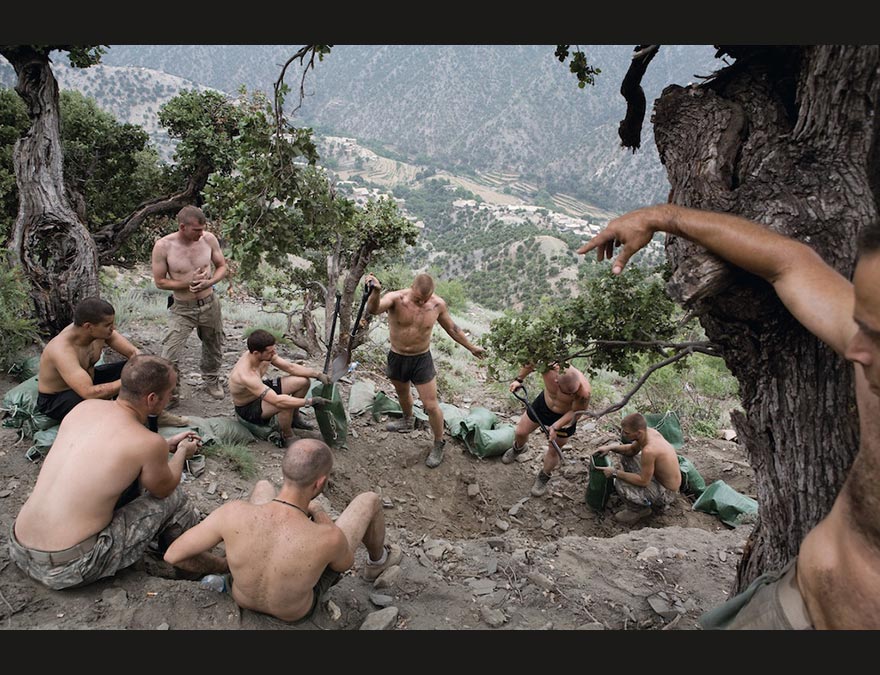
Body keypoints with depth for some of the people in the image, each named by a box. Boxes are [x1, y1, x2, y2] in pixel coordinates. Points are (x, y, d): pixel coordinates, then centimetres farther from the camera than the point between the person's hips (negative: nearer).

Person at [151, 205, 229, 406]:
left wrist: (208, 282, -18)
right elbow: (159, 281, -11)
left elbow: (222, 267, 2)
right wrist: (188, 284, -22)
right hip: (182, 309, -3)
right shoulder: (163, 246, -19)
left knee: (213, 347, 22)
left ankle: (211, 379, 48)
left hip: (210, 304, 3)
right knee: (169, 356, -9)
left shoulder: (209, 239, -11)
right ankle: (171, 394, 12)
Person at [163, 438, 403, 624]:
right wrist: (318, 511, -2)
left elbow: (172, 556, -21)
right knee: (370, 499, 8)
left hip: (243, 599, 2)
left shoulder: (234, 513, -36)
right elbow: (345, 563, -14)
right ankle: (377, 561, 42)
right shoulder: (331, 538, -41)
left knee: (263, 486, 22)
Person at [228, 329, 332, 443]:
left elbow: (290, 367, -5)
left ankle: (294, 419, 18)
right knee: (286, 404, -36)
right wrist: (310, 401, -42)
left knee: (304, 381, -3)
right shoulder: (245, 375, -40)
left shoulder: (264, 354, -17)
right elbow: (277, 401, -45)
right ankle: (288, 437, -9)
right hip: (248, 407, -8)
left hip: (261, 389, 8)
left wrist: (318, 374, -17)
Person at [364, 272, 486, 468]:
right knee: (402, 393, 27)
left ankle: (439, 444, 22)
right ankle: (408, 420, 57)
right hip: (397, 358, 1)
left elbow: (452, 328, 2)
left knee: (431, 405, 0)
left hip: (422, 359, -1)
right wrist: (375, 292, -67)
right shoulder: (396, 299, -23)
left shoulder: (438, 304, -16)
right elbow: (373, 309, -45)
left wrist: (471, 347, 12)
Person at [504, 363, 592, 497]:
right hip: (544, 403, 3)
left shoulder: (584, 392, -41)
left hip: (565, 417, -3)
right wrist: (519, 379, -15)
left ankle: (543, 477, 38)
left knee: (553, 450, 9)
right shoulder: (549, 365, -37)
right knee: (520, 432, 17)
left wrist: (555, 427, -28)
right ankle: (518, 448, 53)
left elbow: (575, 412, -23)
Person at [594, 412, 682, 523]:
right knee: (626, 457, 16)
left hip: (667, 493, -9)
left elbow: (643, 481, -26)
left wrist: (615, 473, -20)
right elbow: (632, 449, 8)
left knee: (621, 485, -25)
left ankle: (640, 510, 5)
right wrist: (611, 447, -7)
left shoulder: (649, 451, -37)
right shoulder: (649, 431, -11)